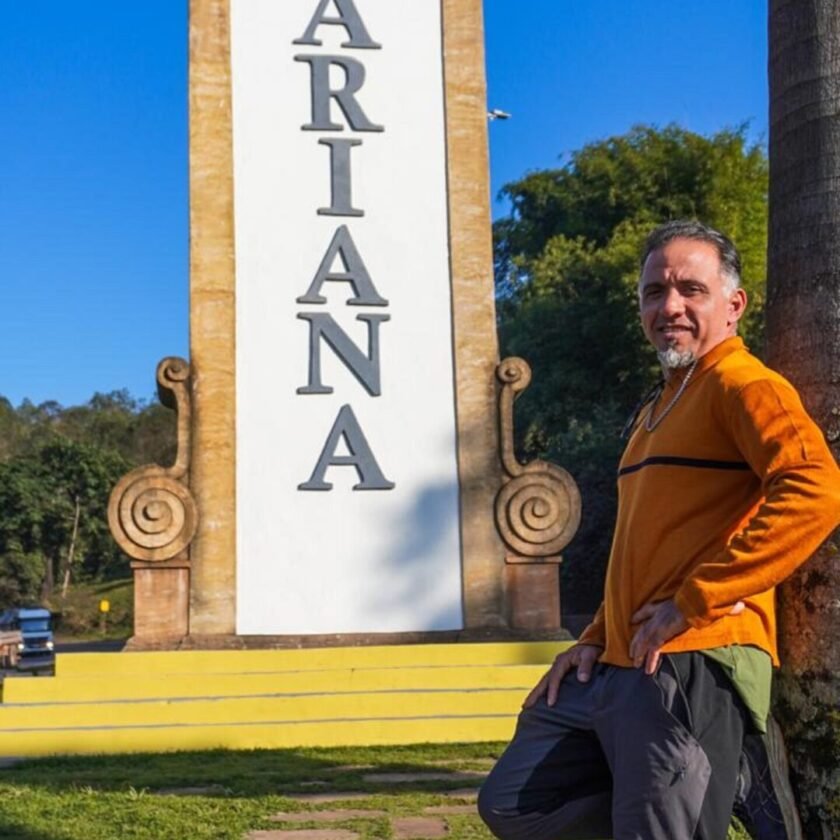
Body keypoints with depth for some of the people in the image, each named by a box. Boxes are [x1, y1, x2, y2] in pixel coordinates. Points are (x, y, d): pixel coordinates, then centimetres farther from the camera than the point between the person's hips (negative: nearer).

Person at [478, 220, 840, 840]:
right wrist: (596, 641, 17)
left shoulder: (743, 385, -8)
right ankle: (731, 773, 11)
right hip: (615, 668, 10)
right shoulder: (657, 409, 22)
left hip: (694, 667, -10)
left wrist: (695, 602, -23)